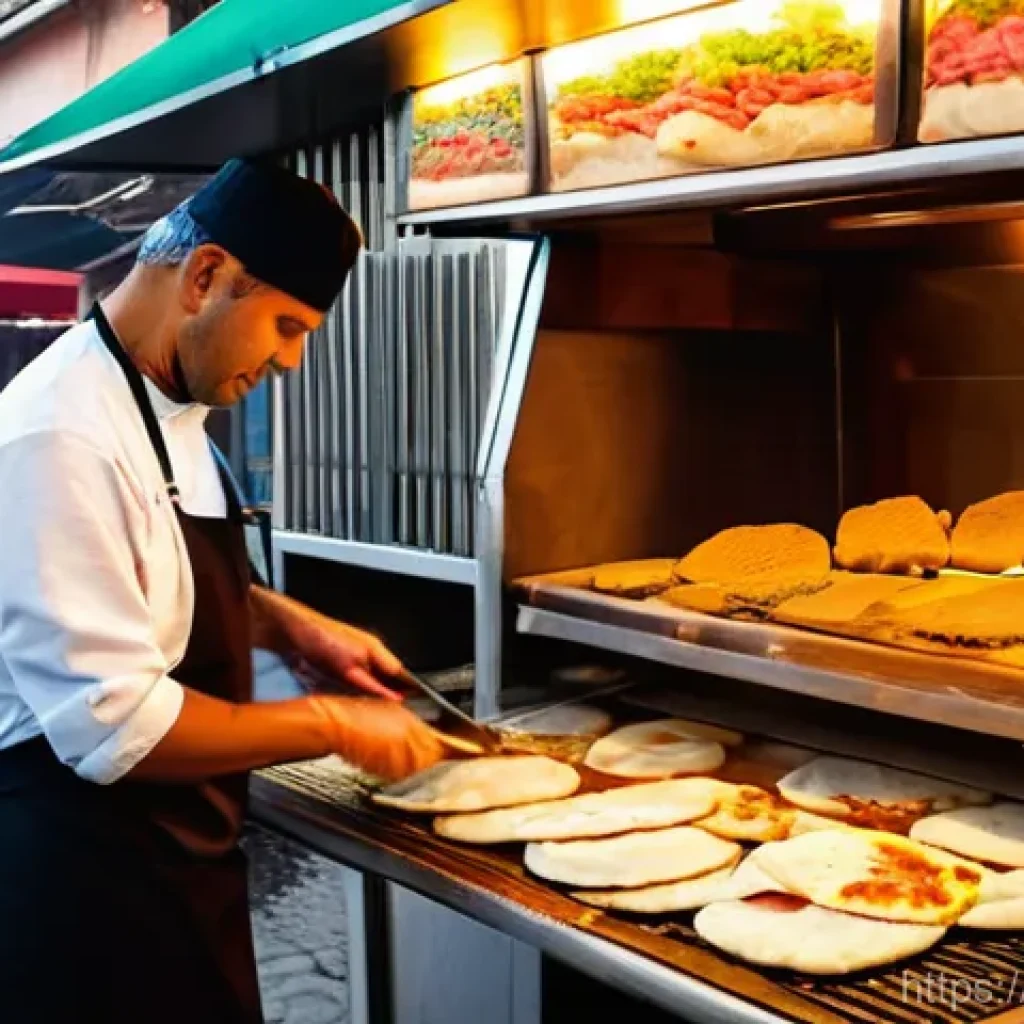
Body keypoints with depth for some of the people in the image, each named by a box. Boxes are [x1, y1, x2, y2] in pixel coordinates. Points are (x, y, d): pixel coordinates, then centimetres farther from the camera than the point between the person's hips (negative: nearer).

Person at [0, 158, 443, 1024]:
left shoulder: (168, 404, 5)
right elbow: (114, 724, -28)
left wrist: (292, 626, 4)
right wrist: (334, 726, -19)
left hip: (176, 847, 9)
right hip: (85, 864, -9)